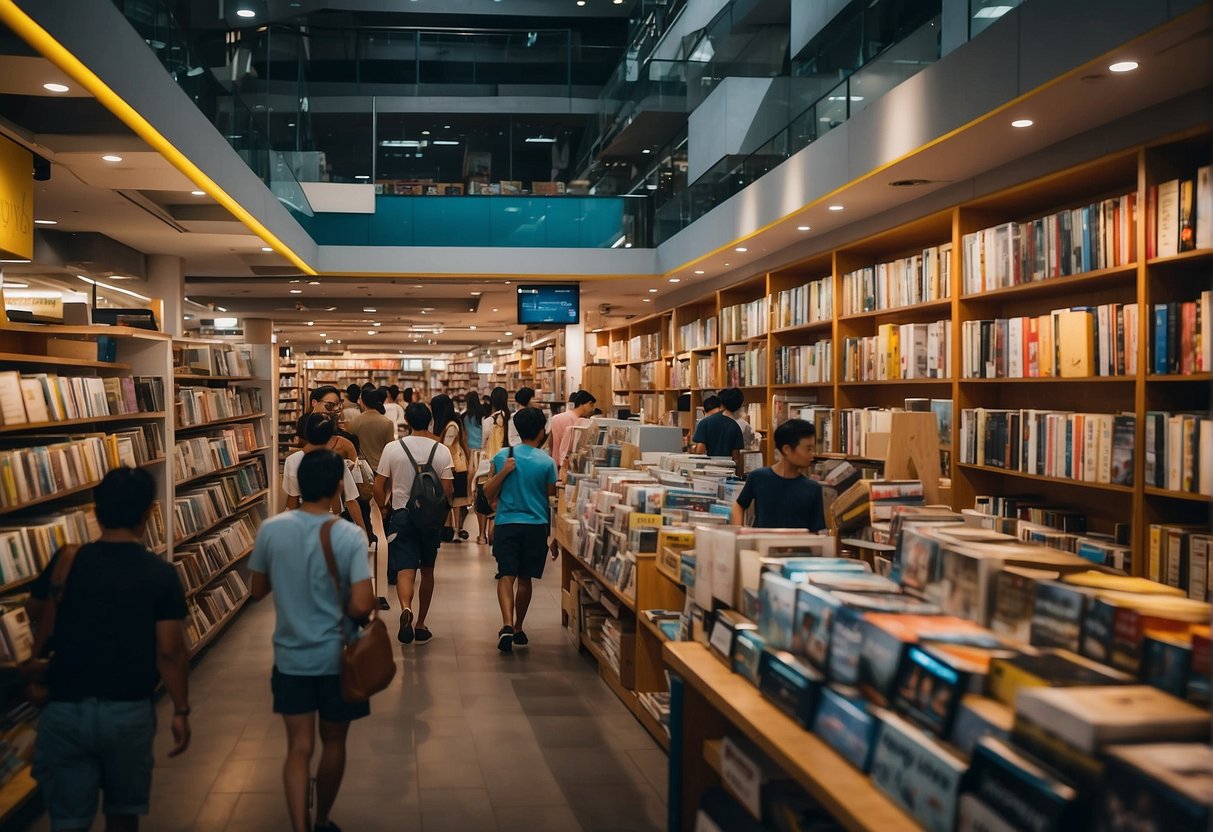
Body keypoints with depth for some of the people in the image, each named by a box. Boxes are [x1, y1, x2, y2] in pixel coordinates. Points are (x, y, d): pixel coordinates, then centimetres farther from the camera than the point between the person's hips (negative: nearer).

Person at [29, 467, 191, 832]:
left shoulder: (66, 562, -5)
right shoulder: (161, 573, -10)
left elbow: (33, 613, 13)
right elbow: (170, 652, -10)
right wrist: (181, 711, 0)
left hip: (67, 710, 0)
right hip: (130, 711, 0)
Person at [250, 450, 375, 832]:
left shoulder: (270, 530, -9)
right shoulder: (349, 535, -18)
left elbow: (258, 591, 3)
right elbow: (361, 606, -22)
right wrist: (356, 603, 0)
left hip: (290, 657, 2)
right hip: (336, 657, -2)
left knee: (298, 748, 8)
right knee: (333, 743, 18)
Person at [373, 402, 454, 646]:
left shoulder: (392, 448, -5)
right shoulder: (441, 450, -4)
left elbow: (379, 486, -4)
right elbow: (448, 490, -5)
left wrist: (384, 509, 14)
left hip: (402, 515, -1)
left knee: (405, 570, -6)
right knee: (427, 571, 15)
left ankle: (406, 609, -34)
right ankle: (421, 624, 21)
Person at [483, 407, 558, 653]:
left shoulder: (502, 456, 2)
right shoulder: (547, 463, -4)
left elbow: (489, 493, 3)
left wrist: (503, 472, -12)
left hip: (506, 524, 0)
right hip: (535, 526, 0)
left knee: (506, 576, -3)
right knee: (524, 579, 12)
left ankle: (507, 624, -24)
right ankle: (518, 628, 25)